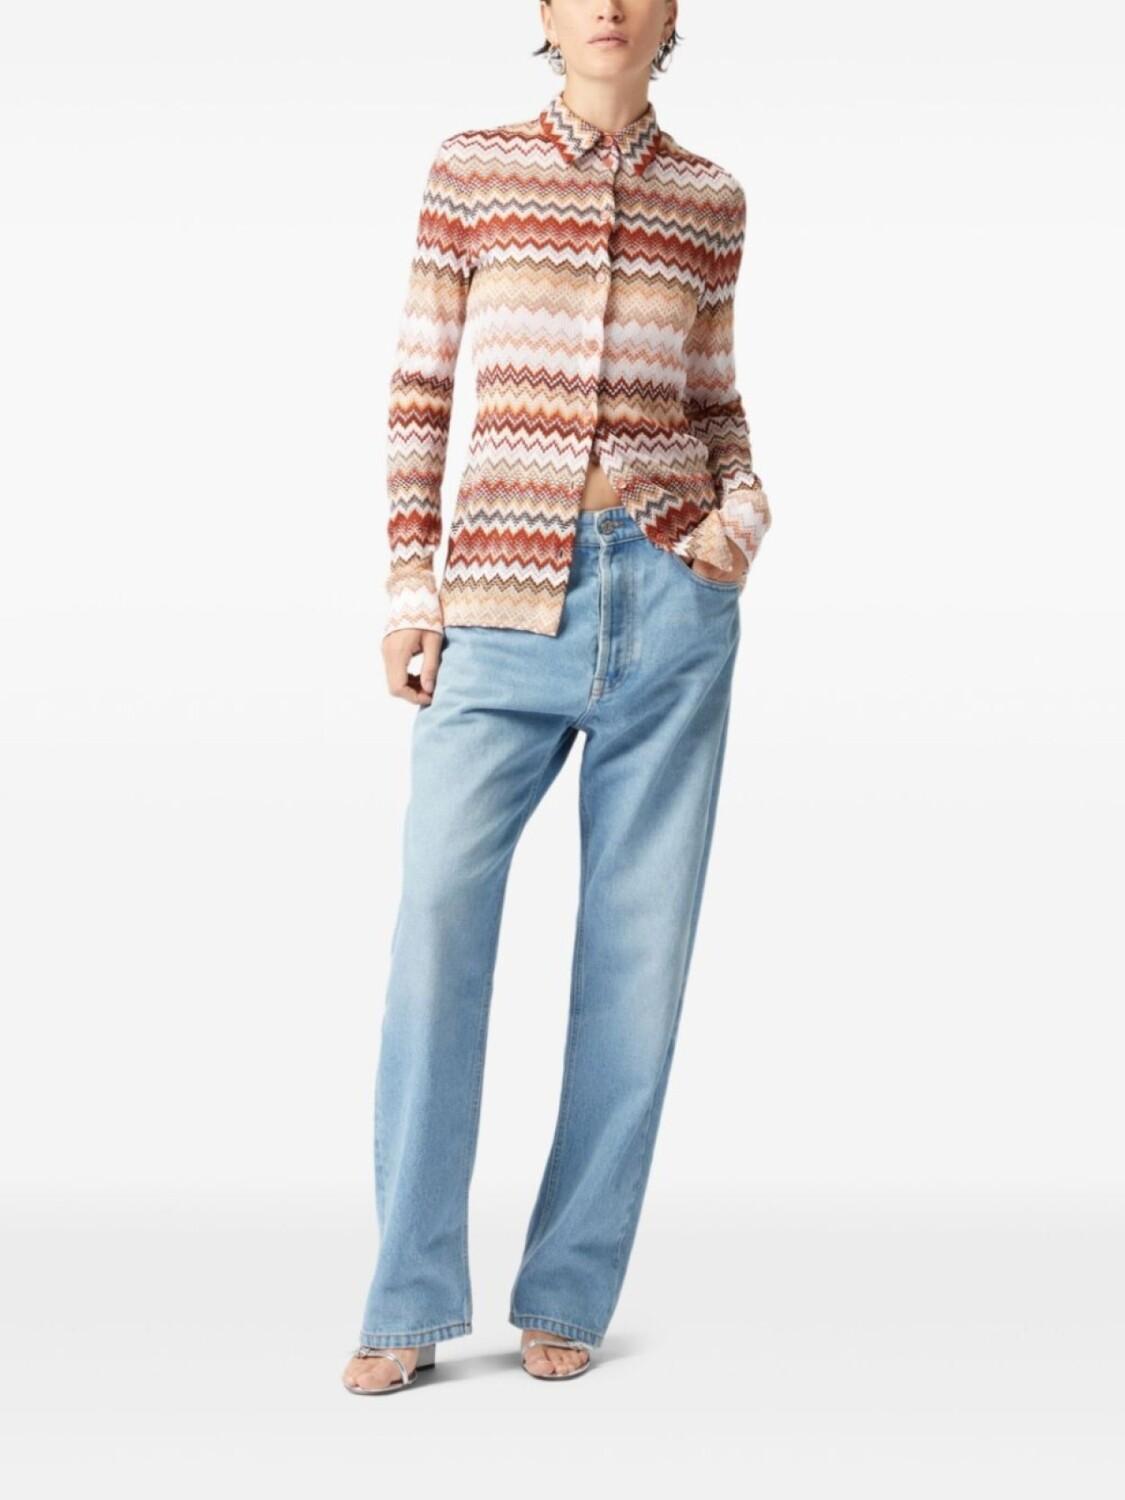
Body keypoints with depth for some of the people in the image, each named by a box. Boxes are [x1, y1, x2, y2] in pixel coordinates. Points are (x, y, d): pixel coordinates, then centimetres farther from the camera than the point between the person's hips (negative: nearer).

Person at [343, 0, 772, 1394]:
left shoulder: (710, 198, 10)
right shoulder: (470, 170, 6)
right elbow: (419, 390, 6)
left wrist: (746, 508, -2)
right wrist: (409, 579, -2)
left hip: (669, 590, 2)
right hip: (507, 591, -2)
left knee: (639, 935, 1)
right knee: (439, 902, -14)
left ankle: (568, 1292, 10)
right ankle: (409, 1304, -5)